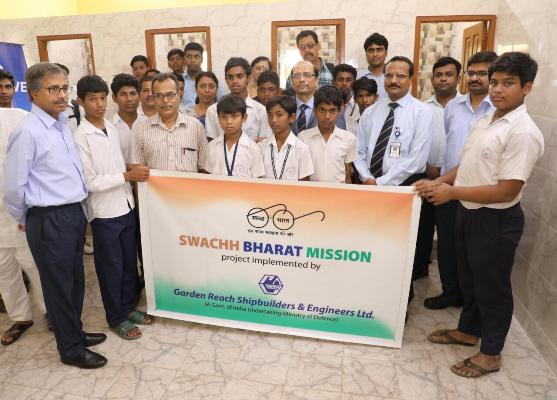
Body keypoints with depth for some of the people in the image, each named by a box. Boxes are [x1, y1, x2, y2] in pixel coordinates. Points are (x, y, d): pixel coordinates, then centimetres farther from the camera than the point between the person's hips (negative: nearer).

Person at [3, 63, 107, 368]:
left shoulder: (63, 123, 7)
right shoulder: (28, 132, -17)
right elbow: (14, 187, -12)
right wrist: (26, 218, 3)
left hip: (74, 213, 7)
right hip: (50, 220, -7)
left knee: (76, 279, 21)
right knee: (59, 284, 9)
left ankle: (75, 331, 42)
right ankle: (71, 349, 28)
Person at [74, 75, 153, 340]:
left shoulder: (112, 129, 5)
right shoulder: (80, 137, -14)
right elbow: (90, 182, -17)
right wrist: (128, 176, -17)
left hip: (126, 206, 6)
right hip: (104, 212, -6)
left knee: (129, 262, 16)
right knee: (111, 266, 8)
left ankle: (128, 307, 35)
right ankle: (116, 318, 26)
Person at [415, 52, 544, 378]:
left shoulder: (523, 133, -20)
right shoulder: (485, 121, 7)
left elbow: (507, 191, -25)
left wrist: (452, 192, -22)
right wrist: (438, 182, 0)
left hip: (496, 220, -8)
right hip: (469, 212, 8)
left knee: (492, 286, 9)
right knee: (469, 278, 23)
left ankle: (491, 353, 29)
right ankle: (468, 330, 44)